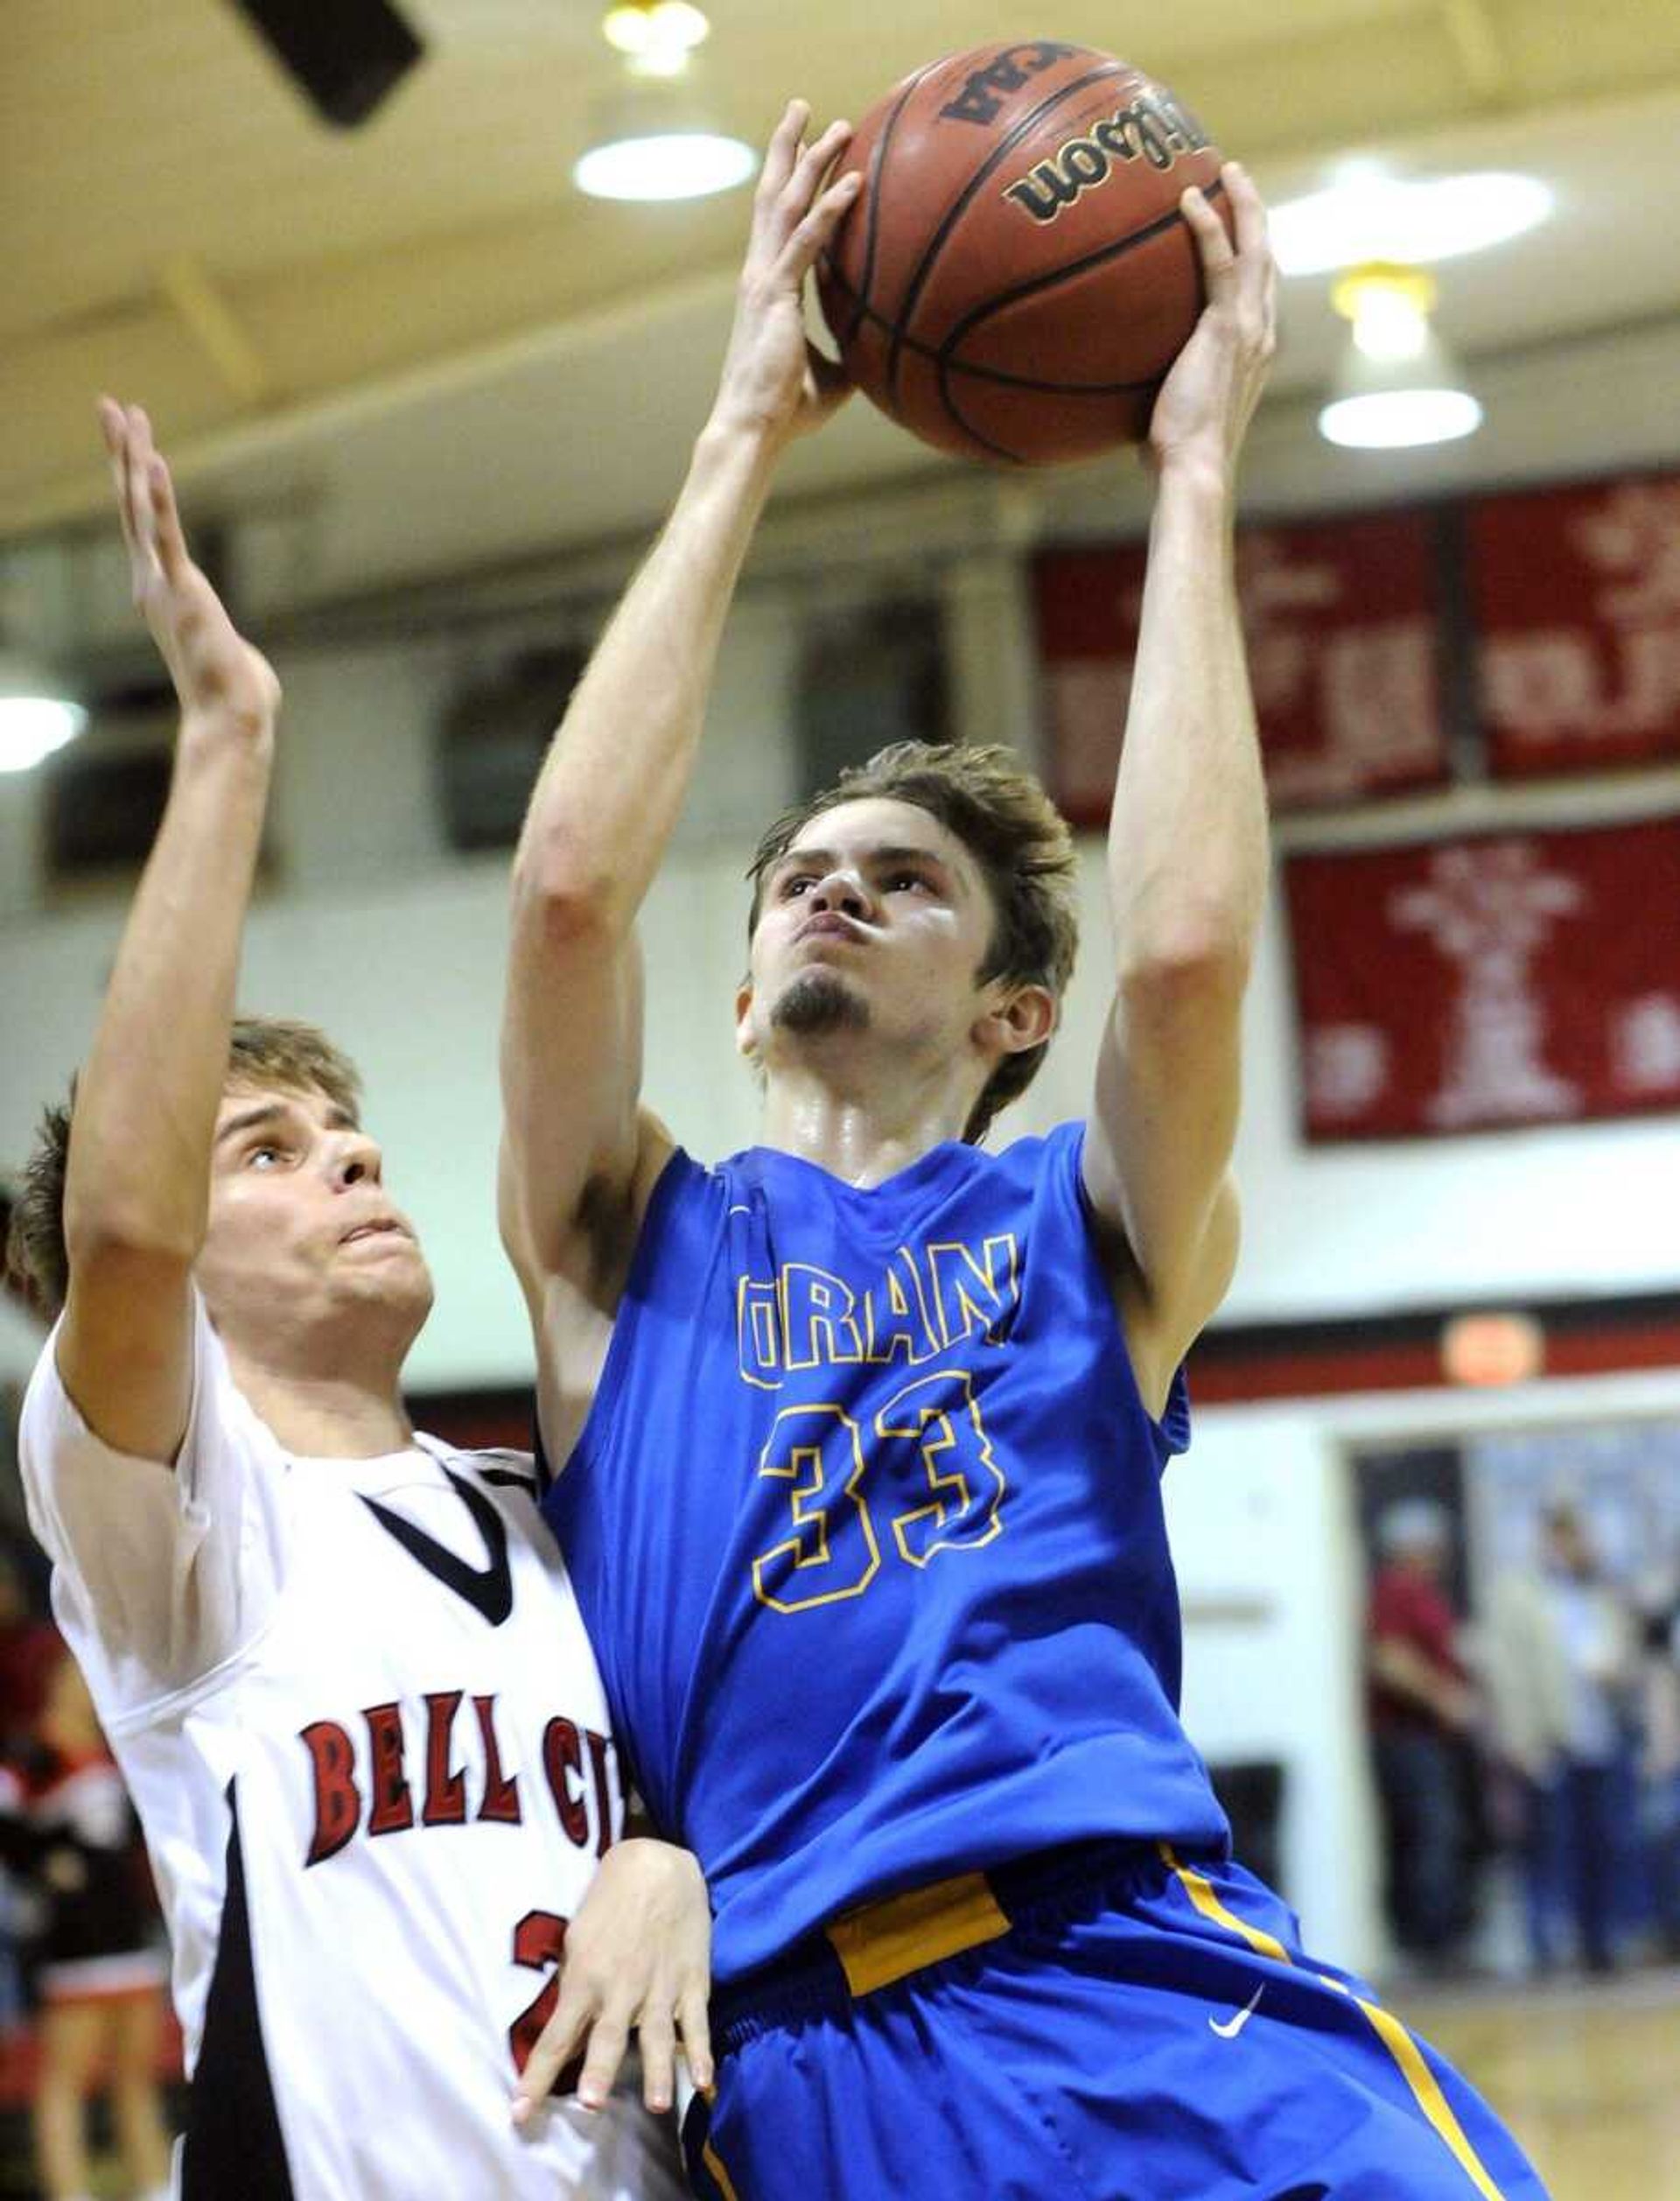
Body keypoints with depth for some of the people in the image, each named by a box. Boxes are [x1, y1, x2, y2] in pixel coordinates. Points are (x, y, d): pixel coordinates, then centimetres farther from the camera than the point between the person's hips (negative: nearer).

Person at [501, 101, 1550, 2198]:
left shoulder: (1084, 1229, 19)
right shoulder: (631, 1240, 20)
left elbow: (1189, 938, -1)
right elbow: (572, 879, 4)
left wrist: (1194, 476, 6)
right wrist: (742, 439, 9)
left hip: (1164, 1989, 0)